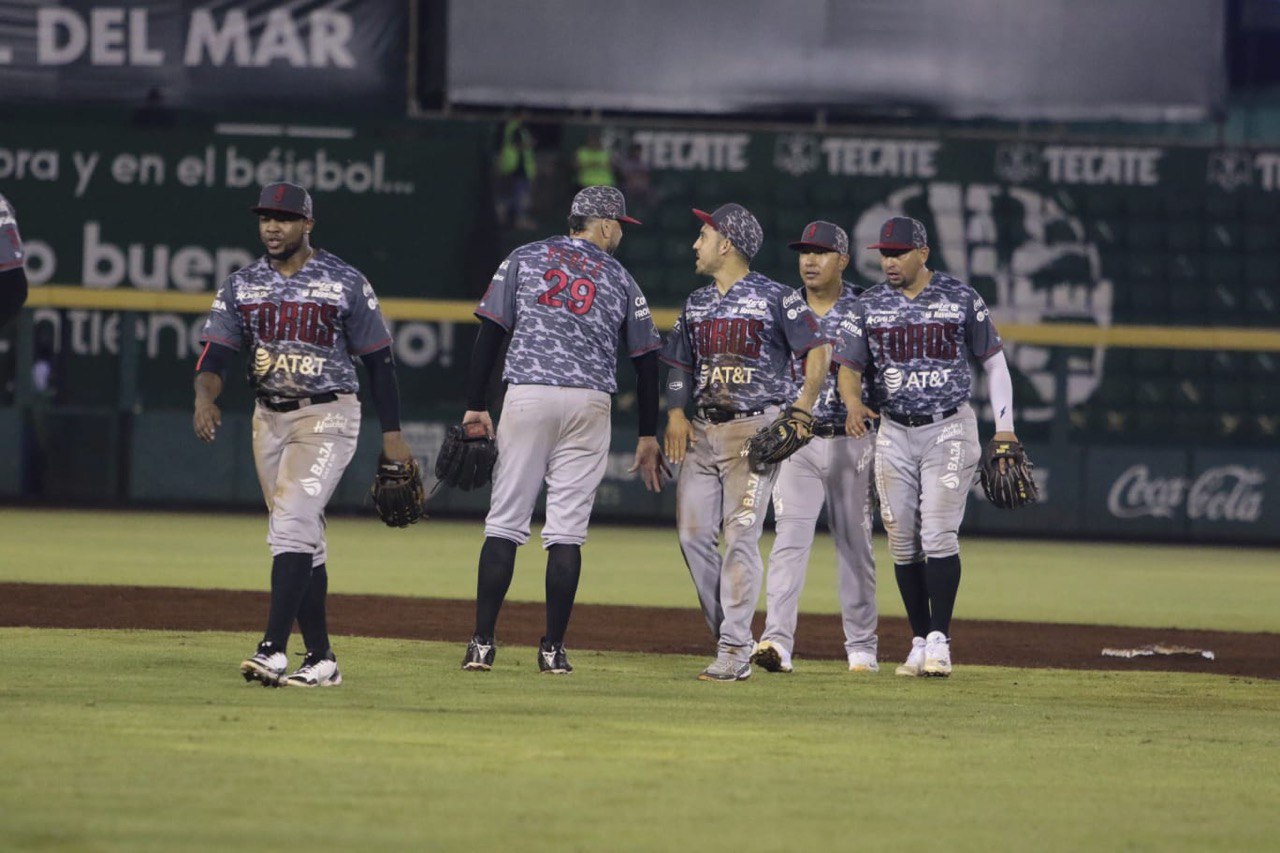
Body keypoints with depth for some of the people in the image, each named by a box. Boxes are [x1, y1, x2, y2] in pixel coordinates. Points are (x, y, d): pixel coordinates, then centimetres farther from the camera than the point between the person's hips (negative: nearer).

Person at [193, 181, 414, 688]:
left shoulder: (345, 283, -5)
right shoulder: (242, 285, 6)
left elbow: (378, 360, 0)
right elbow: (215, 356, -3)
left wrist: (391, 433, -2)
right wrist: (205, 397, -24)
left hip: (327, 417, -5)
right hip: (269, 417, 5)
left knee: (292, 523, -20)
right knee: (300, 539, 8)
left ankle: (273, 649, -27)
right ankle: (320, 660, 13)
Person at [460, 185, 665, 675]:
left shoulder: (524, 259, 9)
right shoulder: (620, 280, 11)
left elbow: (490, 332, 2)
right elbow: (645, 360, 11)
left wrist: (475, 406, 3)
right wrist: (648, 436, 18)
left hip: (526, 396, 0)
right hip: (589, 404, 0)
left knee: (505, 523, 1)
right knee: (567, 532, 3)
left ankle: (482, 643, -6)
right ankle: (553, 649, 1)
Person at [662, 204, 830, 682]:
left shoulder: (775, 298, -5)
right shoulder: (696, 303, 15)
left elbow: (818, 353, -5)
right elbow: (679, 366, 21)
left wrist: (800, 413, -13)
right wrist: (676, 413, 4)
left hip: (756, 429, -7)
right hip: (703, 431, 7)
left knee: (740, 535, -12)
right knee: (693, 534, 0)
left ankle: (734, 653, -13)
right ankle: (728, 635, 11)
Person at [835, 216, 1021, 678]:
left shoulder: (961, 298, -2)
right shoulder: (869, 306, 5)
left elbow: (994, 361, 5)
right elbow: (848, 367, 4)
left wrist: (1004, 427, -1)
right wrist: (854, 402, -20)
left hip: (949, 431, -3)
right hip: (894, 435, 3)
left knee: (938, 535, -14)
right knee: (902, 542, 3)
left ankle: (939, 640, -13)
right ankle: (920, 640, 11)